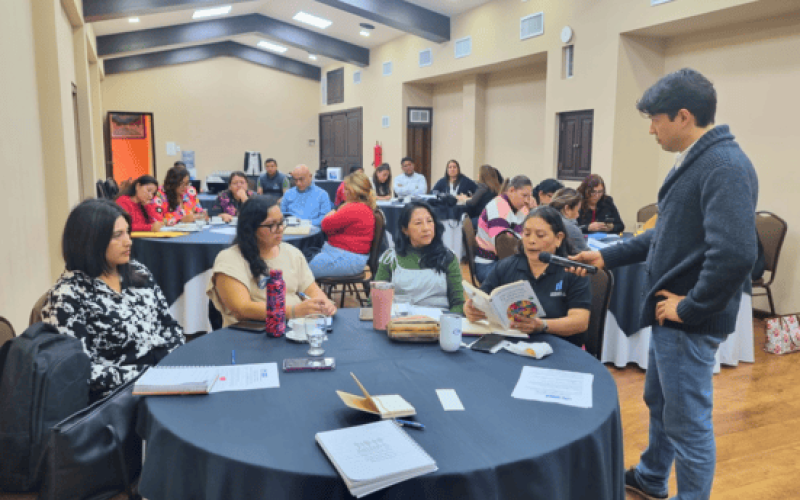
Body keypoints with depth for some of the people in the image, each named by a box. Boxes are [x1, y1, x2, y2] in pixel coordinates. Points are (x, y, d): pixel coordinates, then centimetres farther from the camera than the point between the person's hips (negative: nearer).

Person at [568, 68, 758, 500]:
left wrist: (690, 307, -21)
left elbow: (735, 253, -33)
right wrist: (607, 256, 15)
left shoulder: (725, 166, -22)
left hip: (689, 321, -10)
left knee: (688, 420, 5)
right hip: (670, 315, 11)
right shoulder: (694, 161, 11)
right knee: (660, 402, 25)